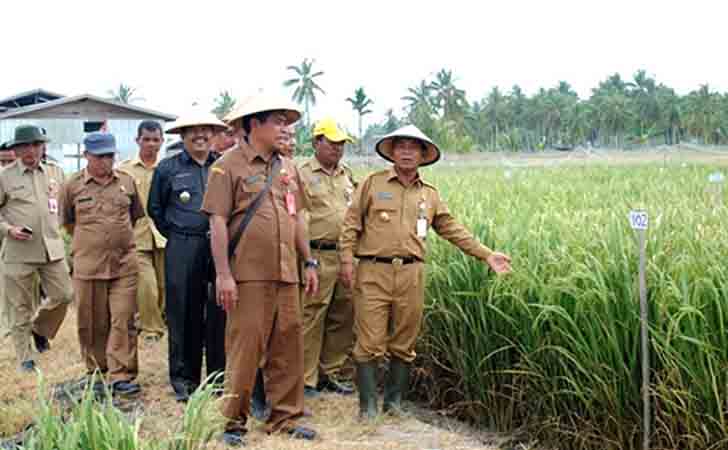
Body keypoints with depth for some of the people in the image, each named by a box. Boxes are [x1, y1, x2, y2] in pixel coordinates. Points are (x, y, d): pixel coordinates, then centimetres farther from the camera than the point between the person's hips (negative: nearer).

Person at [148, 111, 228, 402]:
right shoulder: (167, 168, 6)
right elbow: (155, 208, 13)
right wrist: (174, 234, 9)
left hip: (220, 247, 1)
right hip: (183, 250, -1)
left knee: (219, 313, 3)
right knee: (184, 313, 1)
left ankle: (219, 376, 14)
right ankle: (184, 377, 12)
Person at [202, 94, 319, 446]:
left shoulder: (288, 168, 15)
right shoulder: (229, 166, -5)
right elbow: (218, 222, -10)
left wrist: (309, 262, 15)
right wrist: (223, 274, -15)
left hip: (286, 275, 6)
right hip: (248, 275, -6)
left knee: (288, 346, 9)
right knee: (245, 348, -1)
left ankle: (285, 417, 21)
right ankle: (234, 422, 11)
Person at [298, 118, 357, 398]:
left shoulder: (347, 175, 18)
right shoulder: (302, 175, -2)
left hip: (346, 256, 7)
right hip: (317, 256, -6)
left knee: (342, 318, 10)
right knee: (311, 319, -5)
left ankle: (330, 374, 22)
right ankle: (306, 379, 4)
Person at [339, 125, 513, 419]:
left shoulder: (429, 194, 16)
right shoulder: (373, 183, 7)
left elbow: (453, 230, 19)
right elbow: (351, 223, 4)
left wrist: (486, 255, 15)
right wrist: (347, 259, -6)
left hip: (412, 275, 3)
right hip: (374, 272, -3)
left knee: (404, 344, 7)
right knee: (370, 342, -3)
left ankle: (394, 401, 20)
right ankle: (368, 404, 6)